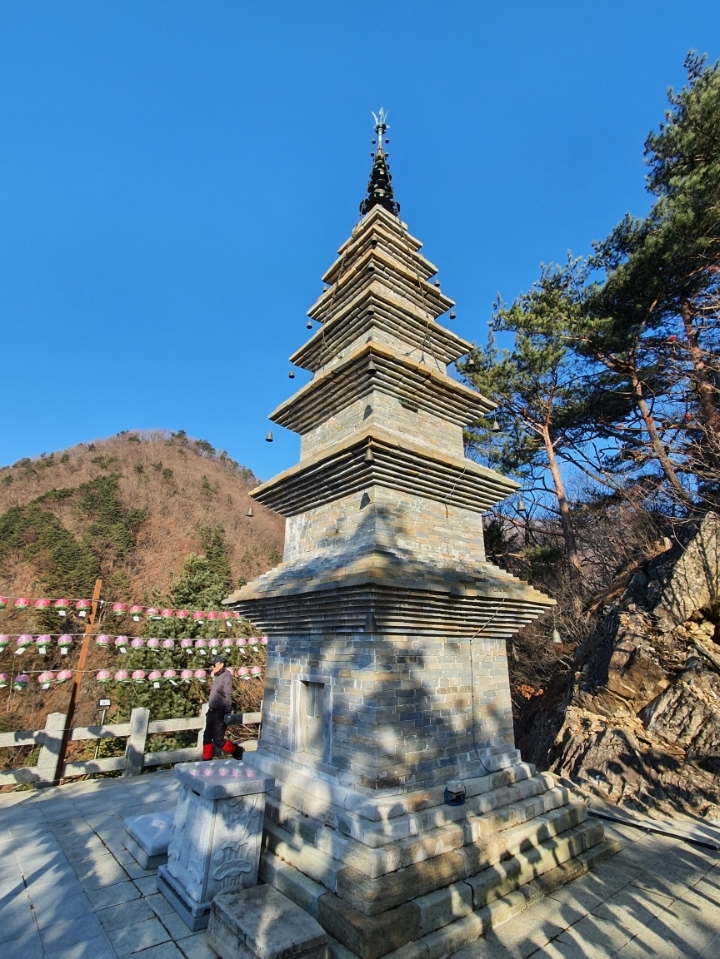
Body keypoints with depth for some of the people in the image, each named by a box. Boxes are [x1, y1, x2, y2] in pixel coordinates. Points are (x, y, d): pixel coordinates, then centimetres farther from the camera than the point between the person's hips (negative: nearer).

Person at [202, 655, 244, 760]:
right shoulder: (217, 676, 12)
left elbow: (228, 696, -18)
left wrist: (227, 714, -19)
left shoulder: (226, 676, -14)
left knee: (218, 740, -3)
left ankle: (237, 751, 15)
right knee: (207, 736, 12)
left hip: (220, 712, -9)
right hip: (212, 711, 9)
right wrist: (210, 709, 17)